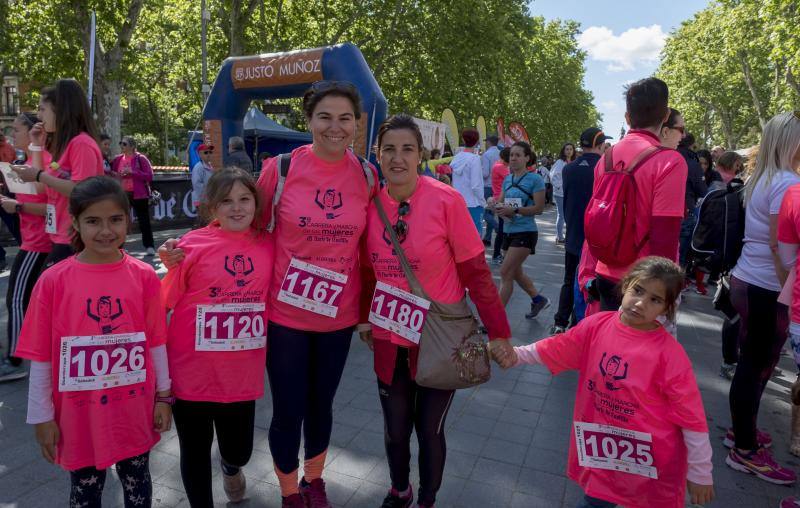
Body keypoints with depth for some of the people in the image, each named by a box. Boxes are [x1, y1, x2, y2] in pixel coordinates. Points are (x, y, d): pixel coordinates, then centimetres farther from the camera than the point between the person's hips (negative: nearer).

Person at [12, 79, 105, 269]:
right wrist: (36, 145, 14)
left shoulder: (82, 143, -15)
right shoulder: (64, 143, 14)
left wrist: (39, 176, -18)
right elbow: (45, 189, 17)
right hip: (63, 237, 10)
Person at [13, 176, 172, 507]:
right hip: (79, 414, 0)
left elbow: (156, 341, -2)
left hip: (135, 409, 1)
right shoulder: (54, 281, -12)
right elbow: (41, 356, -6)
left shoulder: (144, 276, -9)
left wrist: (163, 396, 4)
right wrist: (42, 416, -2)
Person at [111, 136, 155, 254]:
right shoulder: (117, 159, 8)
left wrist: (132, 172, -19)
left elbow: (149, 176, -13)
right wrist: (113, 174, -4)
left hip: (139, 194, -5)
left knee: (144, 221, 1)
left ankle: (149, 246, 8)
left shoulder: (141, 158, -6)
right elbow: (112, 174, 20)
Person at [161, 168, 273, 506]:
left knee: (239, 450, 18)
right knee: (195, 452, 15)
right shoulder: (193, 244, -11)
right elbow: (163, 302, -5)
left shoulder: (268, 245, -2)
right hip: (192, 372, -2)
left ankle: (231, 468, 55)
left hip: (242, 375, 3)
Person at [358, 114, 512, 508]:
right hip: (389, 339, 3)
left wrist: (498, 331, -10)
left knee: (429, 429, 11)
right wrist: (364, 318, 12)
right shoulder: (371, 204, -5)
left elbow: (475, 271, -12)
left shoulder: (446, 201, -16)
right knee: (395, 429, 17)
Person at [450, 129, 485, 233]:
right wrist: (483, 201, -3)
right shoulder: (474, 158, -12)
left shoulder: (456, 158, 5)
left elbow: (454, 183, 8)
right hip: (473, 204, -6)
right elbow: (476, 185, -15)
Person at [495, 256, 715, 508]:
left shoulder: (670, 353, -20)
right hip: (602, 447, 3)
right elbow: (555, 350, 2)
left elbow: (691, 417, -14)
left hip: (652, 459, -3)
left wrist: (700, 474, -7)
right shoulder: (596, 325, -9)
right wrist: (516, 355, -10)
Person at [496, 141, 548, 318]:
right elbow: (500, 202, 12)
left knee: (505, 272, -11)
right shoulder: (507, 179, 9)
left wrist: (514, 210, -23)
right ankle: (539, 300, 40)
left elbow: (539, 208, -15)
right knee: (515, 273, 18)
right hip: (509, 231, 7)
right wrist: (500, 209, -11)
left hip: (525, 232, -7)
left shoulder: (535, 179, -10)